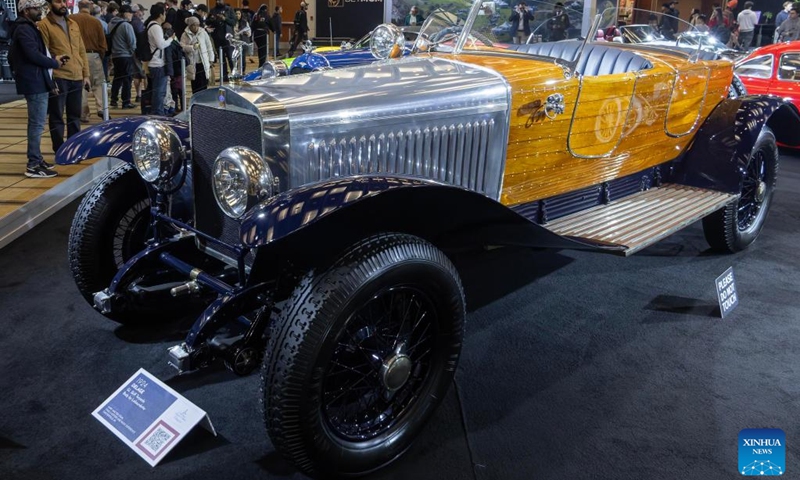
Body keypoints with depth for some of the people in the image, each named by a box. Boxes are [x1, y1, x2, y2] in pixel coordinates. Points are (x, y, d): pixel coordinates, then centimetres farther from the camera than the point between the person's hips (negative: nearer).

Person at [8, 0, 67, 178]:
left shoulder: (29, 28, 20)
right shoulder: (23, 29, -12)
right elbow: (33, 55, -21)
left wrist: (52, 58, 6)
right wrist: (54, 63, -8)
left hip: (37, 81, 11)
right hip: (34, 83, -11)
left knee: (36, 123, 15)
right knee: (37, 124, -10)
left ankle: (36, 159, 24)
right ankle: (33, 166, -9)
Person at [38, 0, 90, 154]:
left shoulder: (73, 24, 14)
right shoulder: (44, 25, -4)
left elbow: (82, 50, 16)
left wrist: (85, 74, 11)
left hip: (77, 77, 6)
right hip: (58, 78, -6)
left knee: (75, 115, 14)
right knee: (57, 117, 2)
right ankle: (60, 151, 8)